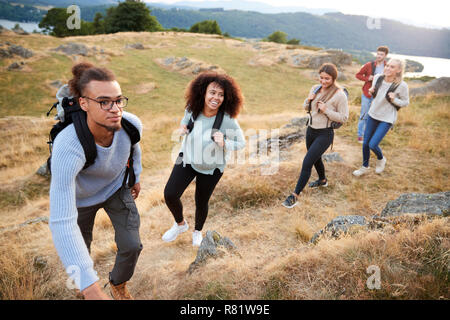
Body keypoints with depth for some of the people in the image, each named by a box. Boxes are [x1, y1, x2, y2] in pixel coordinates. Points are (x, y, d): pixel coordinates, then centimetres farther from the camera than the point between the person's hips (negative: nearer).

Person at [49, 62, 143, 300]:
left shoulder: (132, 124, -33)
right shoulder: (68, 147, -46)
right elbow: (61, 222, -48)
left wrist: (136, 177, 12)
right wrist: (91, 290, -51)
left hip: (117, 187, 2)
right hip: (82, 196, -2)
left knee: (131, 245, -3)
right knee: (82, 244, 20)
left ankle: (118, 285, 32)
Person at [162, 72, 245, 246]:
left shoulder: (228, 121, -29)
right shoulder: (192, 109, -17)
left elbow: (241, 143, -15)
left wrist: (224, 143, -35)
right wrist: (183, 127, -16)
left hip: (211, 167, -2)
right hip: (188, 158, 3)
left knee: (201, 202, 13)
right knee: (170, 194, -6)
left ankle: (198, 231, 48)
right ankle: (180, 224, 28)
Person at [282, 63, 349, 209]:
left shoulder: (339, 95, -16)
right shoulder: (315, 88, 2)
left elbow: (343, 118, -12)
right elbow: (306, 108, 14)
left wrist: (326, 110, -23)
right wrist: (308, 100, -9)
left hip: (324, 134, -7)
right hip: (311, 130, 7)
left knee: (307, 163, -12)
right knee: (315, 158, 26)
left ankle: (295, 195, -3)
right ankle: (322, 180, 54)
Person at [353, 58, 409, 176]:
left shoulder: (402, 85, -20)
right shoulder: (378, 78, -8)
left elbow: (406, 102, -5)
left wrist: (394, 100, -24)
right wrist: (371, 91, -11)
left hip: (387, 119, -4)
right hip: (373, 114, 5)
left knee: (373, 145, -11)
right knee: (365, 143, 10)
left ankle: (381, 159, 25)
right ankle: (365, 167, 33)